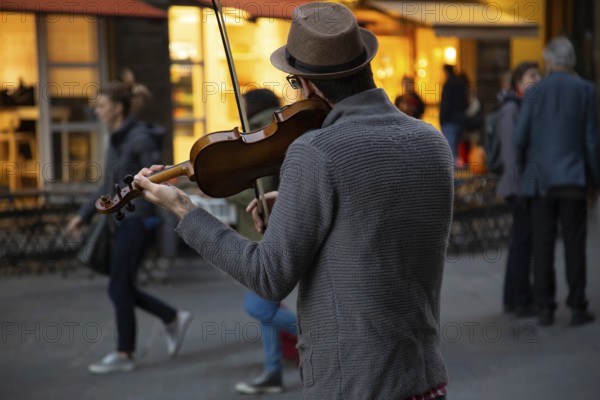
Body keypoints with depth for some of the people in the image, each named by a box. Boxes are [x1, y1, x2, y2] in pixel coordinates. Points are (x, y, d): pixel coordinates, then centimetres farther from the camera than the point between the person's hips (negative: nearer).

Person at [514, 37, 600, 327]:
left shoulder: (534, 92, 1)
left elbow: (520, 139, -3)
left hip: (541, 180, 1)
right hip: (573, 180, -1)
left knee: (543, 246, 4)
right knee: (574, 245, 3)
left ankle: (545, 309, 4)